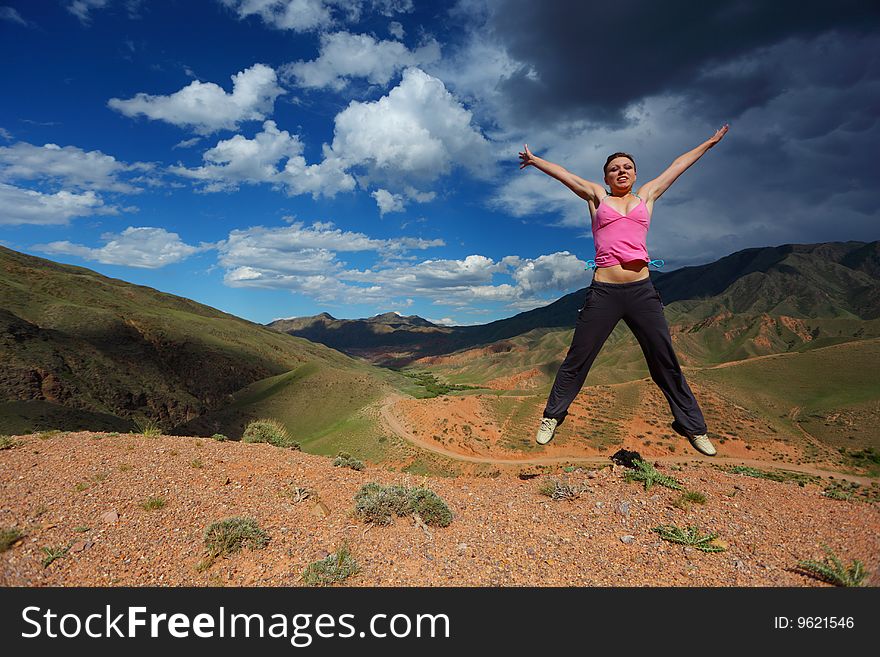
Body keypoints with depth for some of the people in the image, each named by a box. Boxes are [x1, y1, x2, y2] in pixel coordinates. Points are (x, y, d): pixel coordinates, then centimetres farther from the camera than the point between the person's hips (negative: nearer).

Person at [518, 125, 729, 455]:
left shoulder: (646, 196, 19)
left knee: (666, 361, 6)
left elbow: (678, 165, 29)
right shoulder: (597, 197, 14)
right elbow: (563, 174, 20)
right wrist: (534, 160, 25)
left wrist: (710, 141, 39)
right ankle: (552, 417, 18)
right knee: (577, 359, 2)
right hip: (604, 292, -2)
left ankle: (693, 427, 19)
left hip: (642, 290, 2)